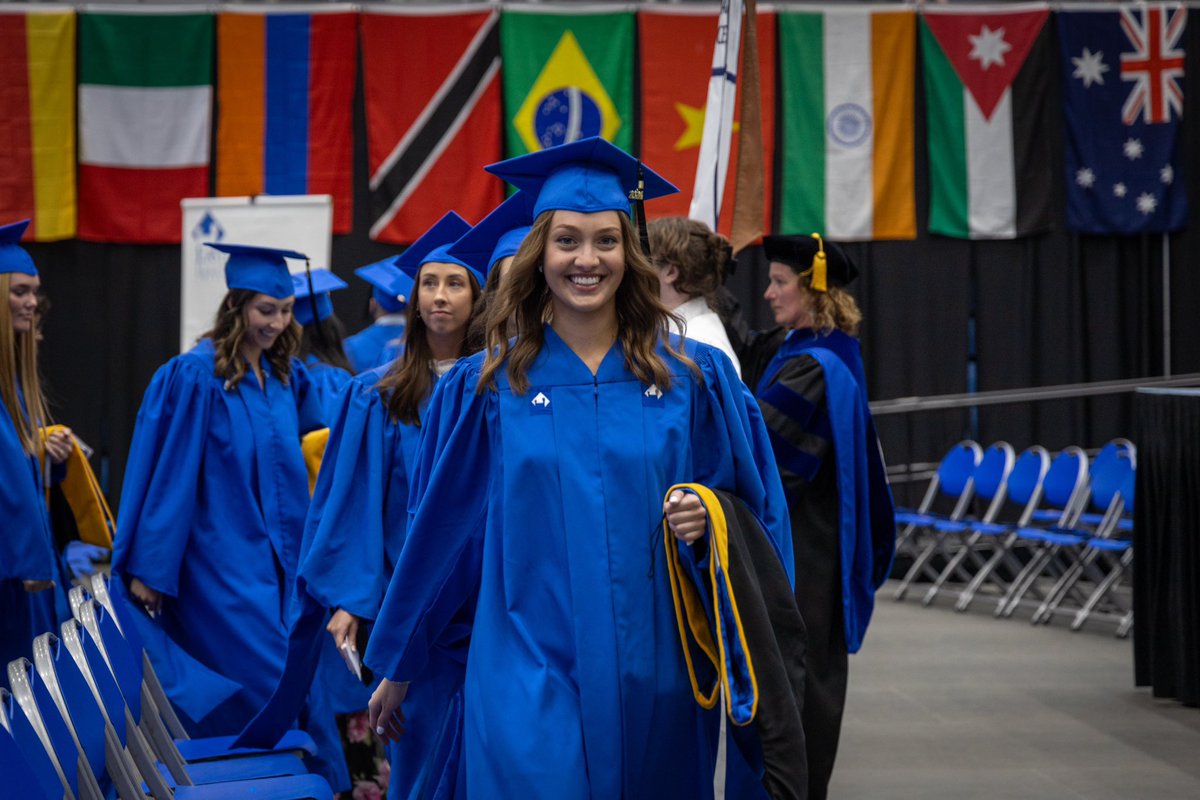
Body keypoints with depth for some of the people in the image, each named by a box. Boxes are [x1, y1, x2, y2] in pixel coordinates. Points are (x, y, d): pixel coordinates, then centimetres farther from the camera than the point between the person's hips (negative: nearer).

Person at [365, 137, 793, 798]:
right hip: (531, 687, -1)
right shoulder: (482, 390, 2)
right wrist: (397, 669, 15)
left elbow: (755, 511, 10)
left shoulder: (694, 379, 3)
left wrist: (707, 521, -12)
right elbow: (439, 532, 9)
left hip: (656, 687, 2)